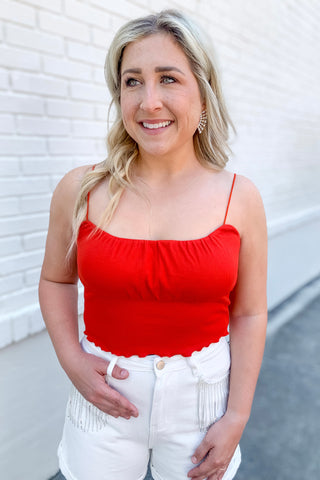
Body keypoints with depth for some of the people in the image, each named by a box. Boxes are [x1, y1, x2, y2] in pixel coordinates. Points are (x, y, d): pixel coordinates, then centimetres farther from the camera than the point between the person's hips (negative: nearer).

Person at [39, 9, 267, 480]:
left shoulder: (240, 198, -8)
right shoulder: (81, 190, -7)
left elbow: (249, 314, -4)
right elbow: (56, 281, 6)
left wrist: (236, 417, -5)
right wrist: (72, 361, -7)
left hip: (202, 395, 0)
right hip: (105, 395, 1)